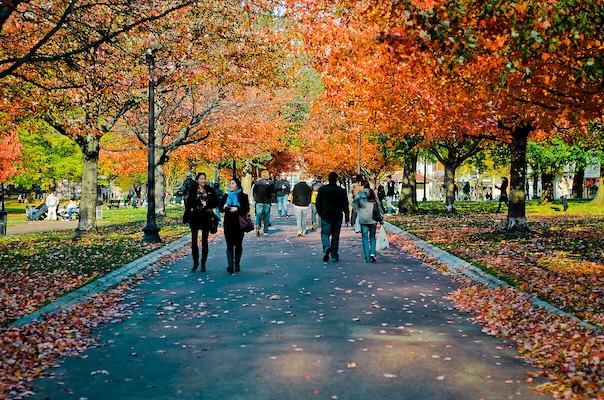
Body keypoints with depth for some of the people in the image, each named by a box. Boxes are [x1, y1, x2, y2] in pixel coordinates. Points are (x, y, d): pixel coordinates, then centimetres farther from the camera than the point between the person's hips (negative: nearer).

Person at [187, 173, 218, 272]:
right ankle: (195, 262, 16)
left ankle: (203, 263, 11)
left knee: (204, 241, 4)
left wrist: (207, 204, -13)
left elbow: (216, 202, 4)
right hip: (195, 217, 0)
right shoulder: (192, 190, 0)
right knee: (194, 241, 3)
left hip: (206, 217, 0)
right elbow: (188, 204, 1)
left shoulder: (210, 190, 2)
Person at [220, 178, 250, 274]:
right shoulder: (226, 195, 11)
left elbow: (246, 209, -7)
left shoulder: (243, 196, 0)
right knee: (229, 245, -6)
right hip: (228, 223, 2)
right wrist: (224, 207, -11)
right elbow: (220, 207, 11)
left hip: (239, 223, -2)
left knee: (238, 244, 8)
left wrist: (237, 209, -21)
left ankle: (237, 264, 23)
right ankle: (230, 265, -15)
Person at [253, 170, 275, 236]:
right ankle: (265, 231, 10)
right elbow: (273, 193, -3)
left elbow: (254, 193, 6)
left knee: (258, 215, 3)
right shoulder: (270, 183, -3)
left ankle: (257, 226, -25)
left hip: (259, 202, 1)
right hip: (267, 202, -1)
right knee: (266, 217, 7)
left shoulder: (257, 183, 3)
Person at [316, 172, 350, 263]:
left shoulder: (322, 189, -1)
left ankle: (326, 247, -25)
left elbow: (318, 202, 5)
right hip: (337, 216, 1)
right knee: (335, 235, 11)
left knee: (325, 234, 4)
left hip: (326, 216, -1)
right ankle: (334, 255, 14)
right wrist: (347, 218, 1)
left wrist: (320, 213, 18)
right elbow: (345, 205, -2)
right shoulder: (342, 191, -2)